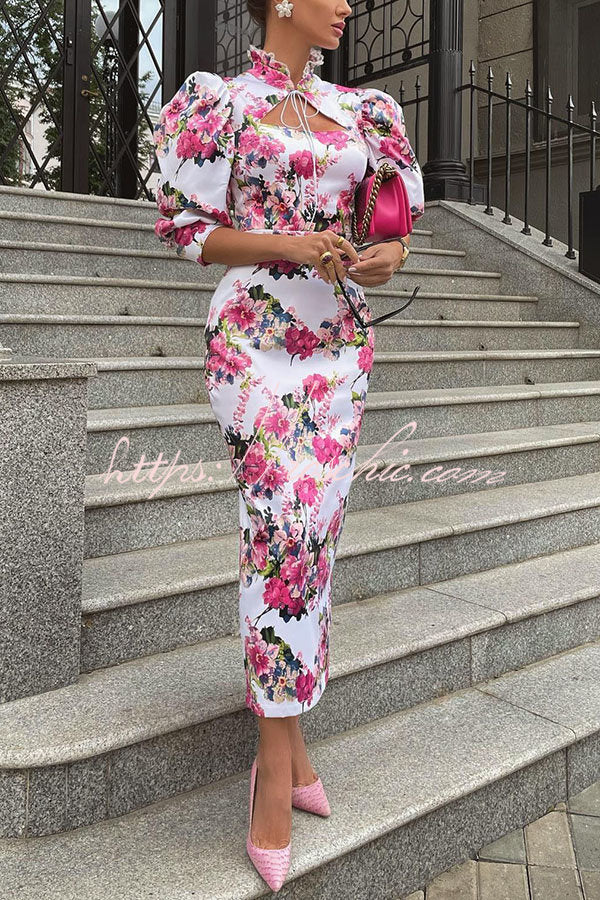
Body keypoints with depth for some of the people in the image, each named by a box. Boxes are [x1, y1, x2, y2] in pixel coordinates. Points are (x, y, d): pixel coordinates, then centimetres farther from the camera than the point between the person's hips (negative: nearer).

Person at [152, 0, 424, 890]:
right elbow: (188, 229, -2)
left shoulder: (359, 109, 16)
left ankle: (280, 728, 19)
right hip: (258, 340, -5)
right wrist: (290, 246, -15)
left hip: (343, 344, 6)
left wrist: (389, 254, -3)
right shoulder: (222, 101, 1)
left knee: (314, 529, 5)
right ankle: (281, 760, 0)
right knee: (285, 525, -13)